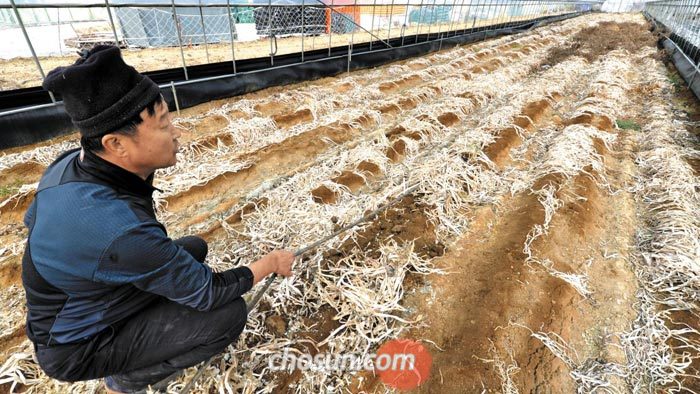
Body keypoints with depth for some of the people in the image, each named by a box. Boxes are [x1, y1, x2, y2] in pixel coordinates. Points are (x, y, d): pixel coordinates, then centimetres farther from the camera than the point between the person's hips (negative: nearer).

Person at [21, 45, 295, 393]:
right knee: (229, 314, -18)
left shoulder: (69, 163, -15)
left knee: (194, 247, 10)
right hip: (80, 345, -7)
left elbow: (33, 220, 8)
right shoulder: (124, 232, -41)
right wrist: (270, 263, -14)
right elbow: (208, 293, -28)